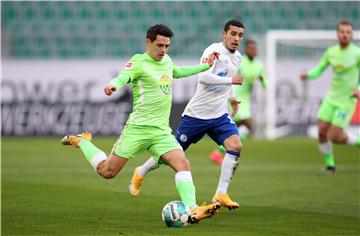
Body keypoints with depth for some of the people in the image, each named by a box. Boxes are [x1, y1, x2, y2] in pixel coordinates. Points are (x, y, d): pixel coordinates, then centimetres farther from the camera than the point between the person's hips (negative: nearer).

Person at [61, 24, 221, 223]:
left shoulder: (166, 60, 14)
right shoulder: (139, 62, -9)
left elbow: (177, 72, 39)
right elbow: (123, 77, -28)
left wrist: (205, 65, 37)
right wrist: (113, 85, -51)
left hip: (162, 131, 6)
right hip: (138, 128, -6)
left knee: (183, 164, -16)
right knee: (107, 172, 0)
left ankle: (192, 210, -22)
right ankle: (81, 141, 26)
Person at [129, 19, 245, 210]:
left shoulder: (237, 57, 10)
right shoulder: (214, 50, -16)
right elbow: (203, 77, -32)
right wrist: (230, 80, -28)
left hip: (219, 115, 6)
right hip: (197, 114, -6)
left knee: (235, 145, -19)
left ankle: (221, 194, -14)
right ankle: (141, 173, 34)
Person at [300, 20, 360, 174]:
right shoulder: (331, 52, 2)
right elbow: (319, 70, 10)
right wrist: (308, 75, -11)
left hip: (347, 101, -5)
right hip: (331, 98, 5)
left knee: (334, 137, -11)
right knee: (322, 131, -4)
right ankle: (329, 165, 13)